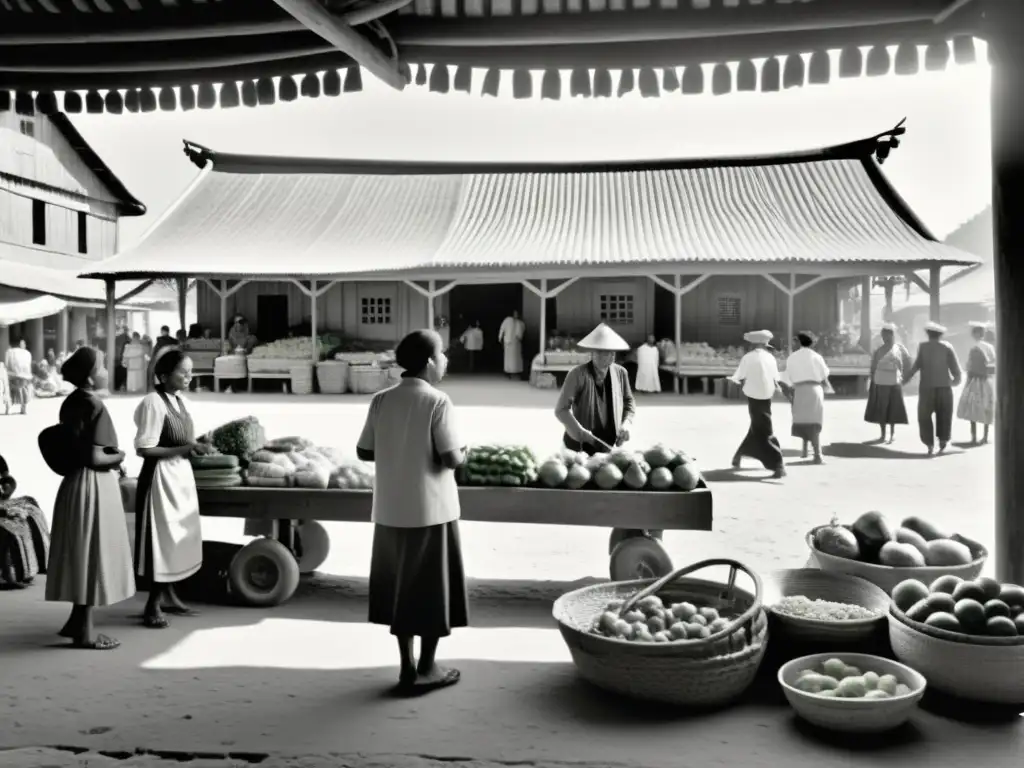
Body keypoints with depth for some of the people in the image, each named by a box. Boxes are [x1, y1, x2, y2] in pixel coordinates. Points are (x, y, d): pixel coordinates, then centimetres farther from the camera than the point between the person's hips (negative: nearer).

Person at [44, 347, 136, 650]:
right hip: (93, 486, -9)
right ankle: (85, 630, 7)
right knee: (92, 555, -1)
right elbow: (94, 458, -22)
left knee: (81, 555, 17)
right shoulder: (94, 405, -19)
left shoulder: (71, 402, 9)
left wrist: (110, 457, 10)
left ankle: (77, 621, 26)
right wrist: (118, 457, -5)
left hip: (76, 482, 9)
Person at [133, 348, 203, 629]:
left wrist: (193, 446, 4)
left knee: (178, 537, 16)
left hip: (181, 474, 9)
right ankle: (153, 605, 12)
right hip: (160, 476, -9)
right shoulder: (154, 402, -17)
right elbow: (144, 448, -19)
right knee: (160, 538, 0)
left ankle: (168, 596, 32)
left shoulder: (179, 400, 8)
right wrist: (181, 449, -23)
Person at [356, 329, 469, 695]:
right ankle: (426, 669, 18)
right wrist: (463, 453, 3)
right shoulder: (437, 401, -14)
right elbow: (452, 459, -17)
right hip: (430, 509, -5)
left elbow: (364, 452, 4)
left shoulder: (381, 400, 1)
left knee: (401, 583, 15)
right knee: (431, 587, 8)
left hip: (391, 509, 5)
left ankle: (407, 665, 24)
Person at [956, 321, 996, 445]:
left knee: (972, 411, -1)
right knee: (986, 410, 13)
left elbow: (971, 369, -13)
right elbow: (994, 366, 8)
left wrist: (968, 382, -5)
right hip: (988, 382, 6)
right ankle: (985, 437, 18)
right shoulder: (991, 348, 5)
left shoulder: (974, 349, -13)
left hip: (976, 381, -6)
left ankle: (974, 437, -4)